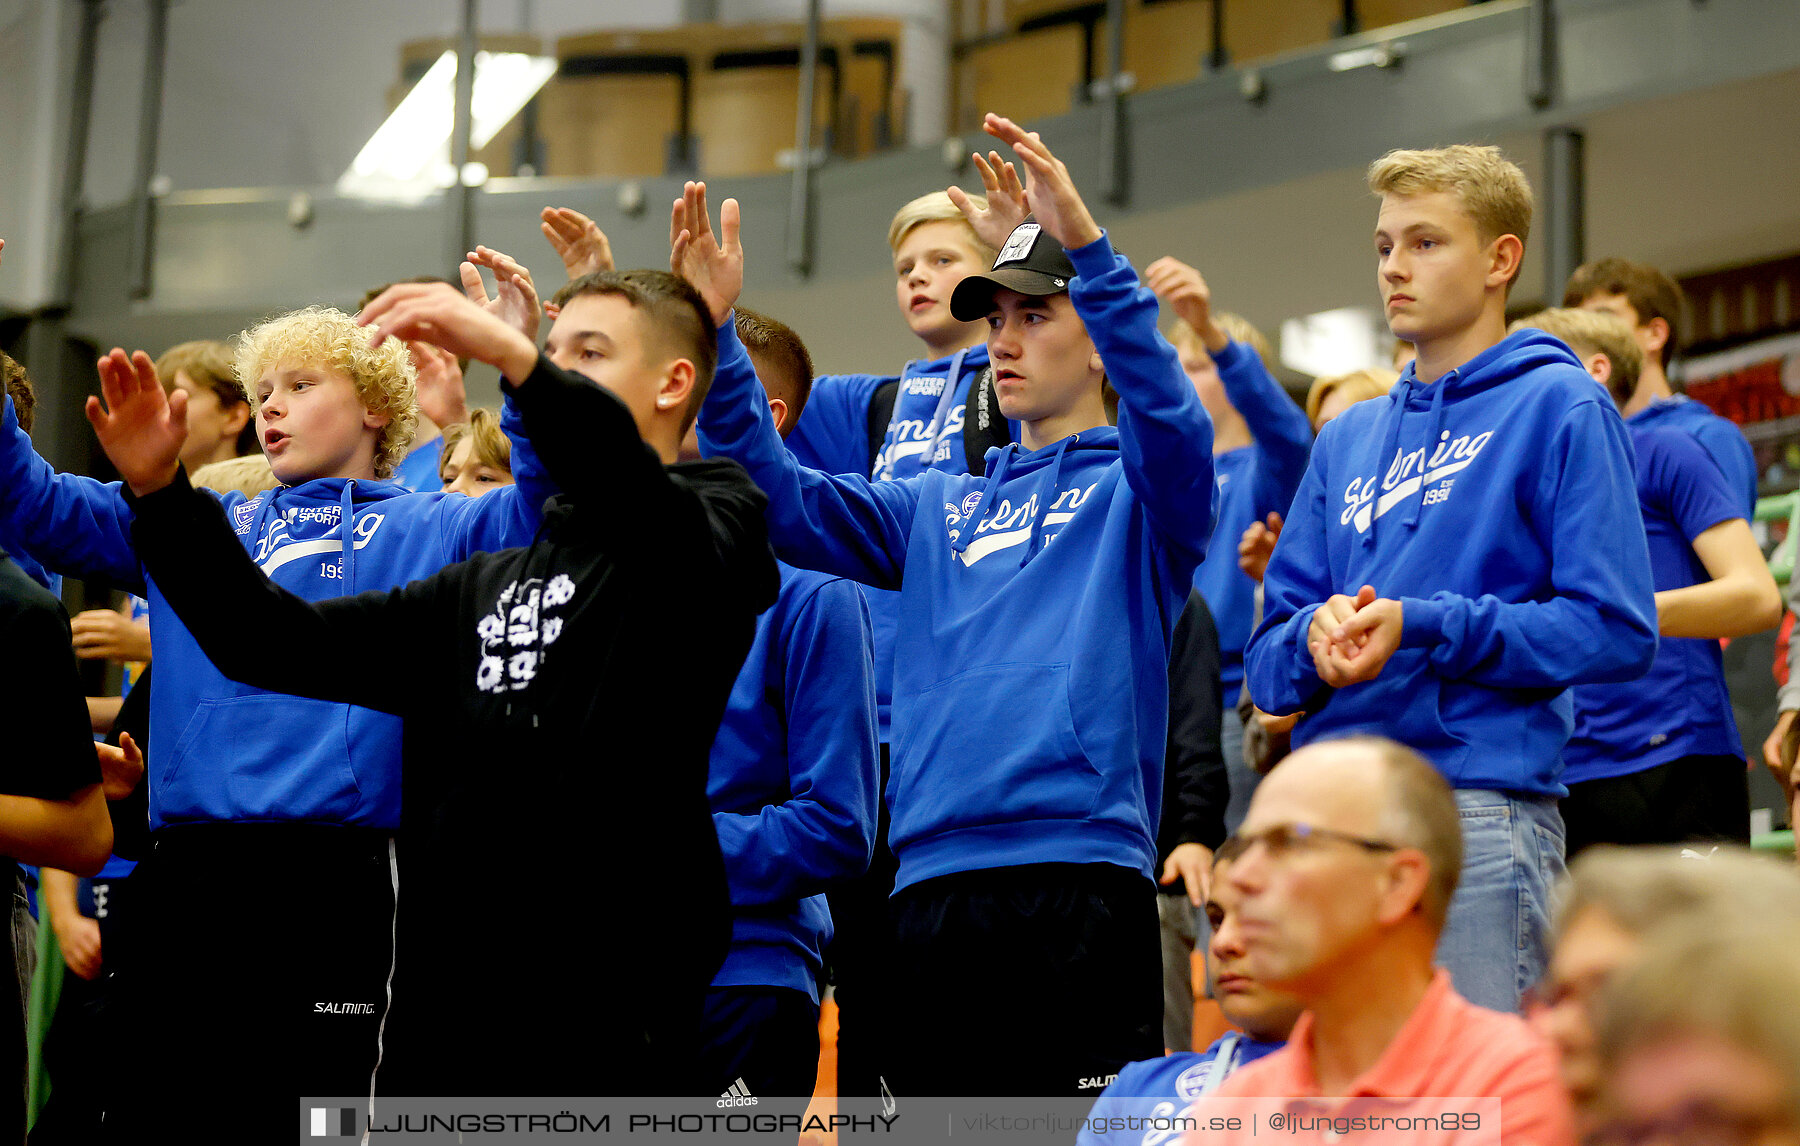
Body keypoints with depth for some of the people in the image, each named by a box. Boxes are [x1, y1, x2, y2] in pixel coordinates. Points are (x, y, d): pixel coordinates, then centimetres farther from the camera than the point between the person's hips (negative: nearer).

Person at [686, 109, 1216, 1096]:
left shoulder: (1133, 491, 8)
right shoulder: (939, 508, 24)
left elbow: (1172, 421, -14)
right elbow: (781, 498, 15)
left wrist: (1088, 247, -26)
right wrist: (715, 331, 2)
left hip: (1076, 875, -5)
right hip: (929, 878, 6)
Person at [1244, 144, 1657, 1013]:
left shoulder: (1558, 406, 2)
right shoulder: (1348, 440, 21)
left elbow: (1616, 630, -8)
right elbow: (1268, 665, 17)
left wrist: (1423, 629, -15)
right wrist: (1316, 637, -6)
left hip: (1483, 803, -6)